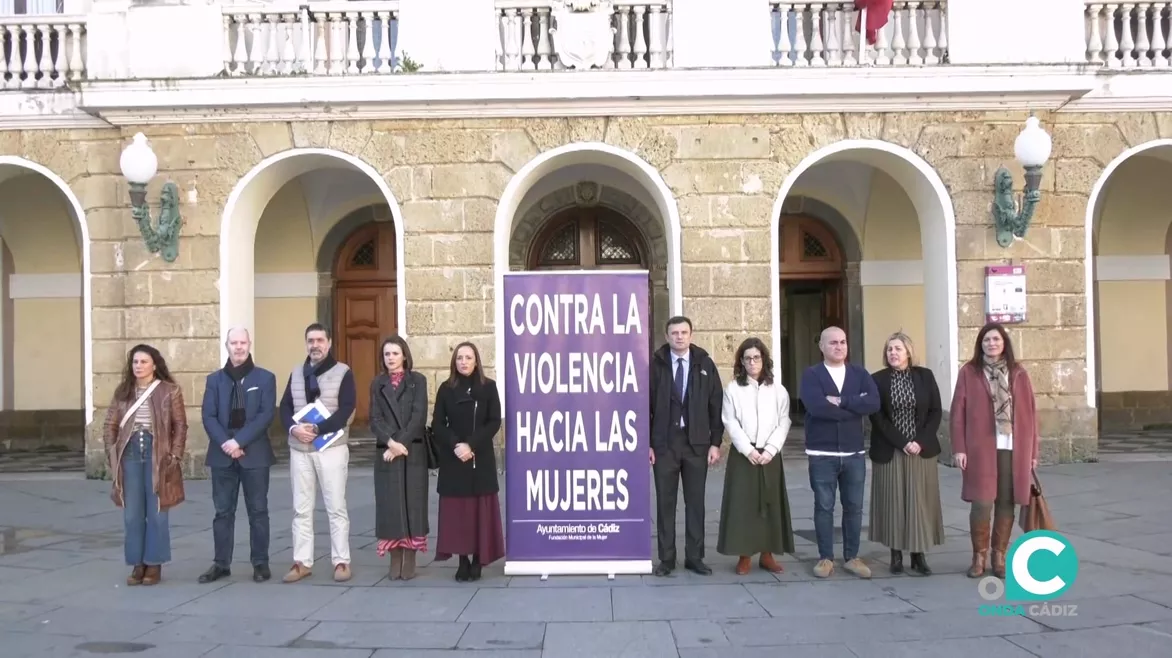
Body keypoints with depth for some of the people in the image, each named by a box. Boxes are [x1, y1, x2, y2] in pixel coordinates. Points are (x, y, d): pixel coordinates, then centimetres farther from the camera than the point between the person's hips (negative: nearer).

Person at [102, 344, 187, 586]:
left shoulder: (170, 391, -2)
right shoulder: (123, 391, 9)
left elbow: (180, 426, -3)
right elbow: (109, 425, 11)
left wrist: (174, 457, -10)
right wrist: (112, 455, 1)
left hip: (157, 455, -3)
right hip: (130, 454, 3)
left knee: (157, 513, 2)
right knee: (132, 514, 6)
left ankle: (154, 564, 12)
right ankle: (137, 564, 16)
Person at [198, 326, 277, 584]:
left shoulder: (265, 378, 3)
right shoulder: (215, 379, 9)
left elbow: (267, 415, -7)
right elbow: (208, 417, 1)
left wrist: (239, 441, -16)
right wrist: (225, 443, -14)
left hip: (255, 454, -2)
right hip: (222, 454, 2)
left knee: (258, 511, 4)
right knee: (223, 511, 7)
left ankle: (260, 563, 11)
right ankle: (221, 564, 14)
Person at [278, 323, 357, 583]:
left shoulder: (343, 372, -2)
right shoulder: (296, 373, 12)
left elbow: (346, 410, -11)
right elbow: (285, 407, 7)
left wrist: (317, 429, -20)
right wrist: (294, 428, -13)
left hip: (331, 448, -4)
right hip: (299, 450, 4)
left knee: (336, 508, 0)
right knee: (301, 509, 8)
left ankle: (341, 562, 7)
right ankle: (302, 562, 15)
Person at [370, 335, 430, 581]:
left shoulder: (417, 381, 4)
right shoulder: (377, 384, 10)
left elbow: (419, 416, -6)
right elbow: (375, 419, 0)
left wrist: (401, 443, -15)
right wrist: (390, 442, -15)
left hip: (413, 452, -2)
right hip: (386, 452, 2)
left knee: (412, 503, 0)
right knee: (390, 505, 1)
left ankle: (409, 561, 6)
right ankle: (395, 560, 8)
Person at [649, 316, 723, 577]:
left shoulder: (705, 364, 3)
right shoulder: (655, 365, 0)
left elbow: (716, 405, 4)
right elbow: (645, 406, 0)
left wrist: (715, 442, -2)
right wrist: (647, 444, -4)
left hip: (697, 443, 1)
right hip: (664, 443, -1)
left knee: (695, 502, 7)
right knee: (665, 502, 4)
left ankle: (695, 557, 16)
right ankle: (666, 558, 13)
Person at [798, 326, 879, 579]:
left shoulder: (859, 373, 8)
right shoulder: (811, 375, -2)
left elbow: (874, 402, -9)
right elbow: (817, 407, -20)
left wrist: (841, 401, -16)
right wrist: (855, 408, -11)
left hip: (854, 453, 3)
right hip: (822, 454, -3)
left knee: (854, 507, 9)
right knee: (824, 507, 4)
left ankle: (852, 557, 21)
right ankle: (826, 558, 14)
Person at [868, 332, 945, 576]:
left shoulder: (925, 376, 3)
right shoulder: (877, 380, -2)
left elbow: (936, 412, 1)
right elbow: (876, 417, -6)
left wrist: (920, 441, -11)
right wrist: (902, 443, -14)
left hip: (922, 450, 1)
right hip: (889, 452, -1)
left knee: (920, 501, 2)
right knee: (893, 502, 2)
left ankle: (919, 555, 10)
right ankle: (896, 554, 9)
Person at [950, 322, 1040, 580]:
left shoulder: (1018, 373, 8)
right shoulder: (968, 372, 1)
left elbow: (1030, 413, 9)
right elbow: (958, 413, 0)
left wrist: (1033, 451, 6)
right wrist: (959, 448, -6)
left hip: (1013, 448, 2)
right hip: (980, 448, -2)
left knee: (1006, 503, 6)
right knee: (981, 503, -5)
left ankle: (999, 556, 19)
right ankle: (979, 556, 11)